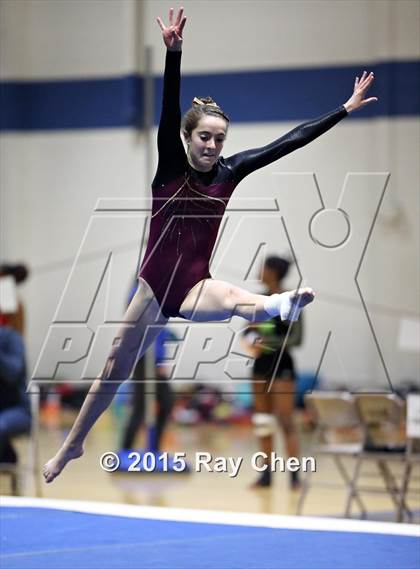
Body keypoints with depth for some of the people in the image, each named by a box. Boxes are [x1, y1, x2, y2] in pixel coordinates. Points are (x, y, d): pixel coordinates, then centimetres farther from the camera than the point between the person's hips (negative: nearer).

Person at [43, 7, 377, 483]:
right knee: (116, 365, 12)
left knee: (236, 301, -37)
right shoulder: (169, 167, -7)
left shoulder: (230, 171, -1)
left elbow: (291, 141, -1)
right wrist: (173, 52, -37)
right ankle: (72, 445, 30)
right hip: (155, 284, 0)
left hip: (194, 287, 0)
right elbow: (169, 111, -22)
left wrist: (346, 109, 0)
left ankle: (278, 304, -72)